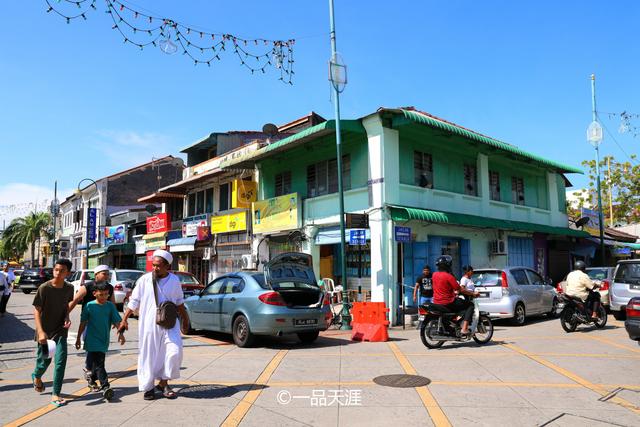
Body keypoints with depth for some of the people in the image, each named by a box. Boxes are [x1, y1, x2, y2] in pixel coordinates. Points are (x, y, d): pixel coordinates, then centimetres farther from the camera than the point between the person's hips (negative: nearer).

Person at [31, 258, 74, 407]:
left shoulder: (69, 288, -4)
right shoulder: (44, 288, -17)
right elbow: (36, 311, -14)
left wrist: (67, 317, -6)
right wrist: (41, 331, -23)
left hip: (60, 330, 2)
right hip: (45, 331, -2)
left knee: (61, 361, -7)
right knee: (44, 360, 13)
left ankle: (55, 394, 2)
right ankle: (36, 376, 49)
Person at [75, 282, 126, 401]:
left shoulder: (110, 306, 0)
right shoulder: (89, 306, -6)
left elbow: (117, 321, 0)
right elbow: (83, 323, 1)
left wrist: (121, 332, -13)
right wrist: (78, 338, 6)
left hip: (104, 340, 3)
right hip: (92, 340, -3)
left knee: (97, 363, 17)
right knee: (98, 364, -9)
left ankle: (92, 380, 39)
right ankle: (105, 386, -13)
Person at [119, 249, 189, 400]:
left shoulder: (174, 281, 3)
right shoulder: (144, 280, -3)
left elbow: (179, 302, 16)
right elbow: (134, 302, 3)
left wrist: (185, 319, 22)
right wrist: (124, 319, -1)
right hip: (148, 325, -1)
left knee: (175, 352, -9)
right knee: (148, 356, 4)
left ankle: (163, 383, 9)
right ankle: (148, 387, 22)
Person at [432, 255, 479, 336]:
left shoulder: (434, 275, 6)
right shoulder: (448, 276, -16)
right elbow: (460, 290, -12)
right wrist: (473, 293, 1)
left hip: (437, 302, 8)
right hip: (448, 303, -8)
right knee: (470, 305, 3)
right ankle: (464, 329, -9)